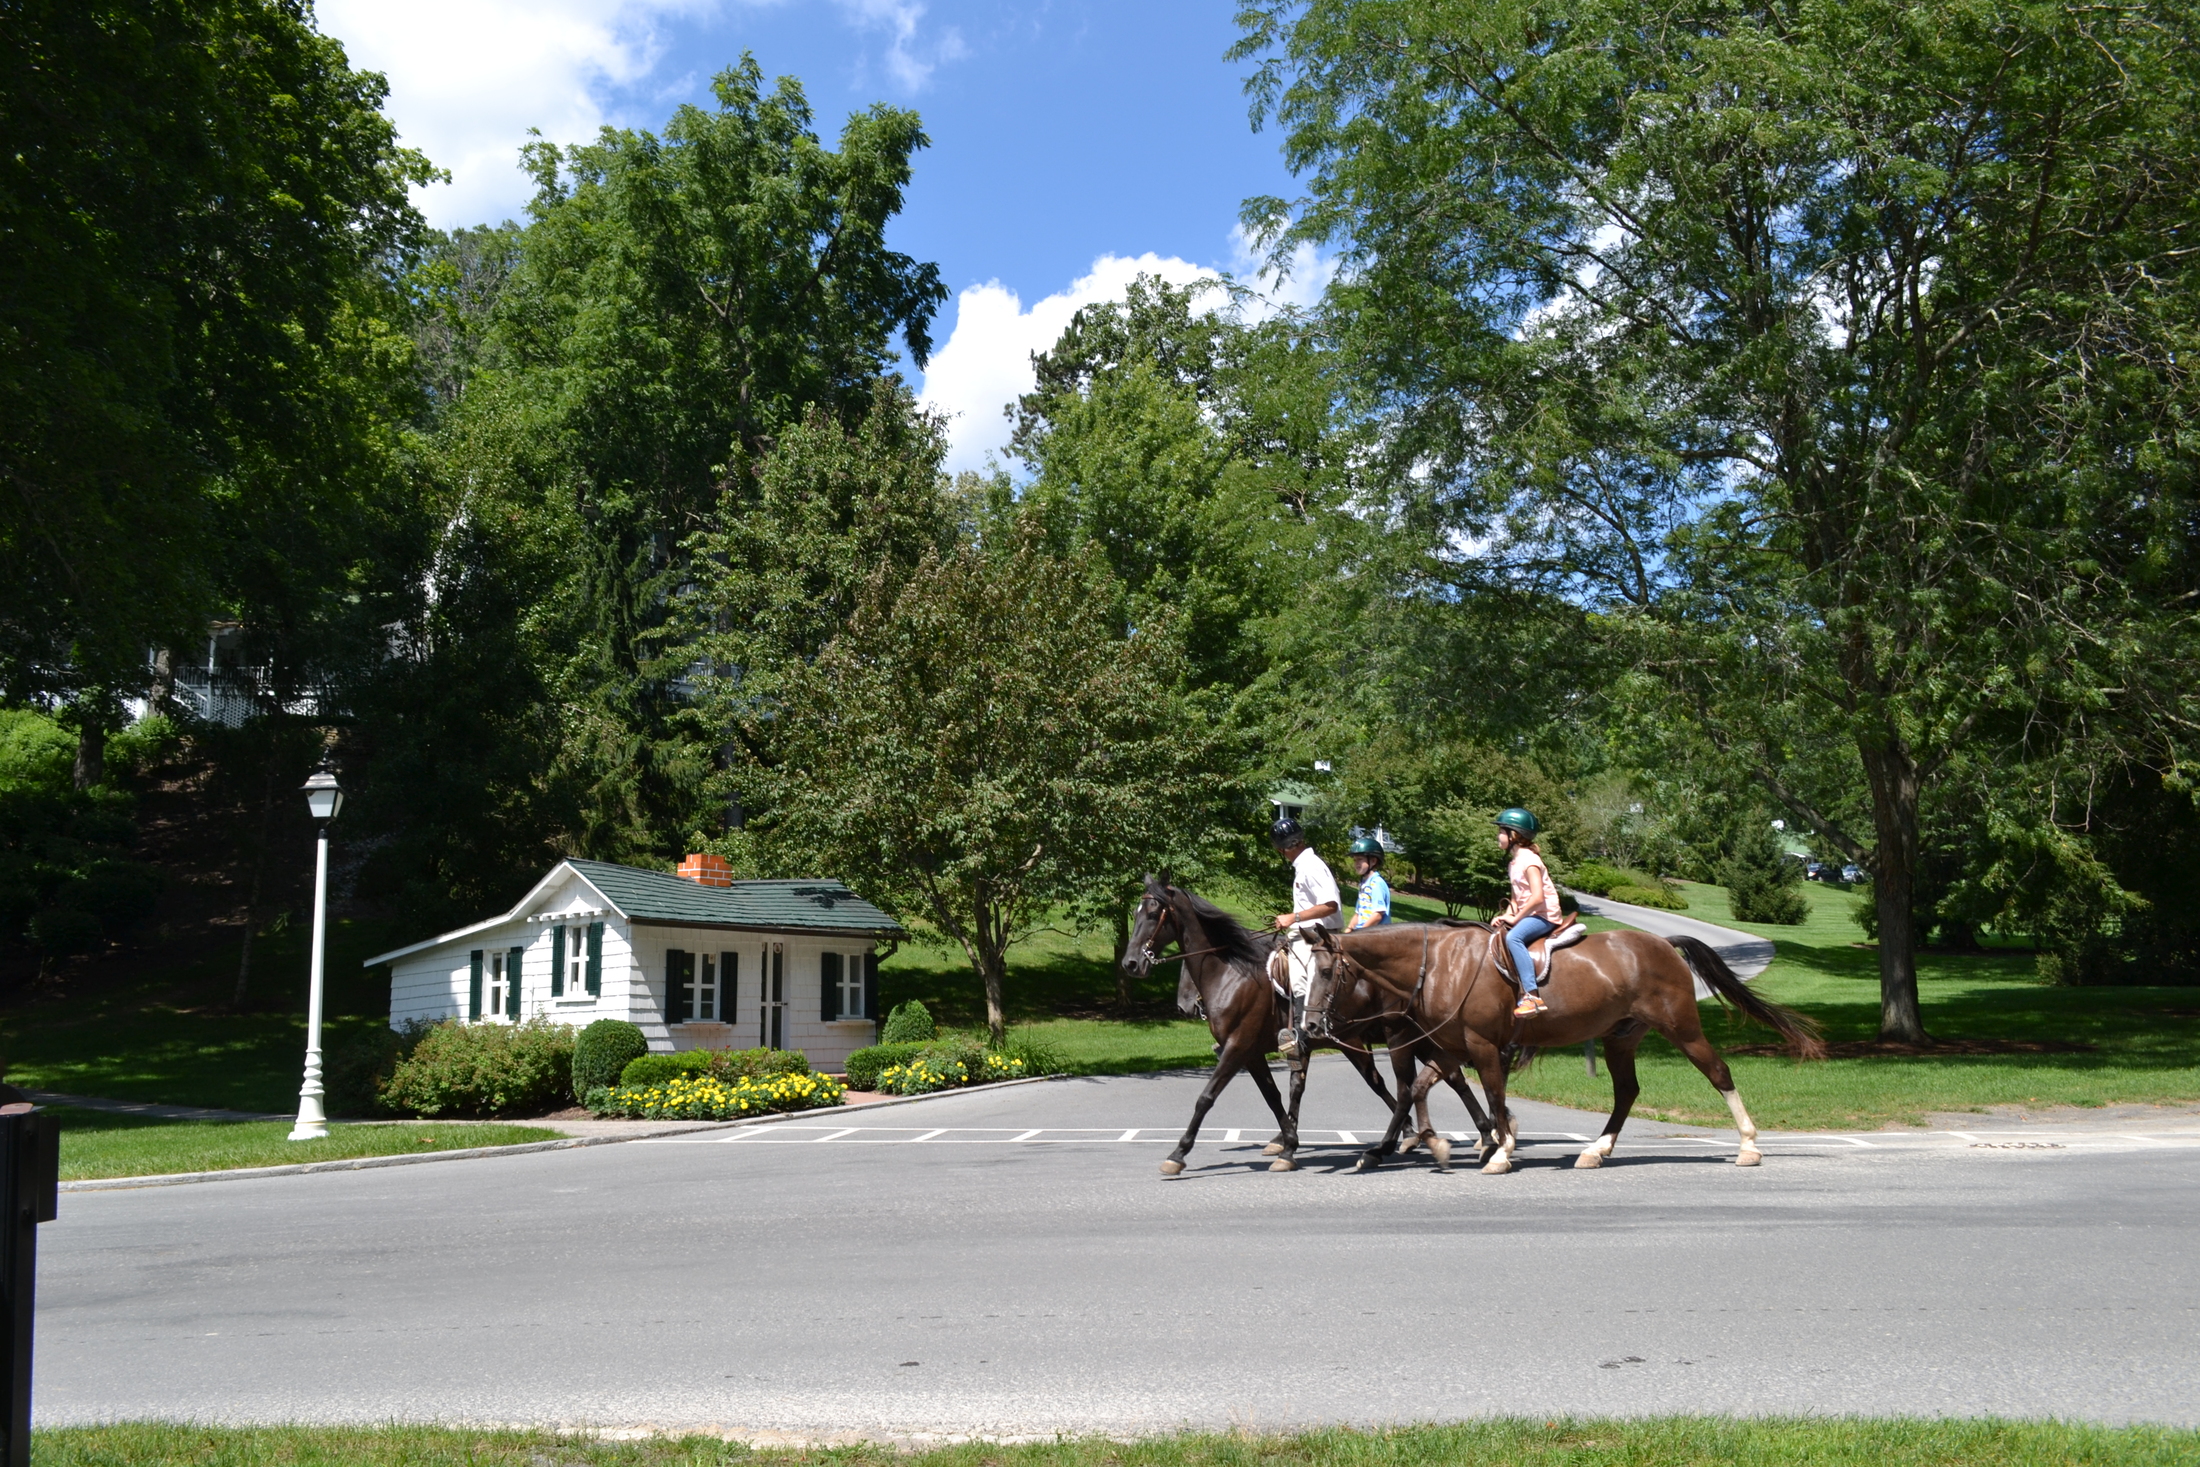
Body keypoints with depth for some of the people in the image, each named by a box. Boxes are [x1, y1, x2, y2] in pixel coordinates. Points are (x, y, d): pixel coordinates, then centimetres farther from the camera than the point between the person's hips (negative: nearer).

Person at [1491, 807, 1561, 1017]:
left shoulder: (1529, 860, -14)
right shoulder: (1513, 862, 15)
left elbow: (1537, 897, -23)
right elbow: (1516, 898, 17)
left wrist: (1515, 919, -17)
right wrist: (1506, 916, 0)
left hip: (1544, 916, -11)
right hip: (1528, 915, 11)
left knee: (1513, 937, -34)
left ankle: (1532, 997, -41)